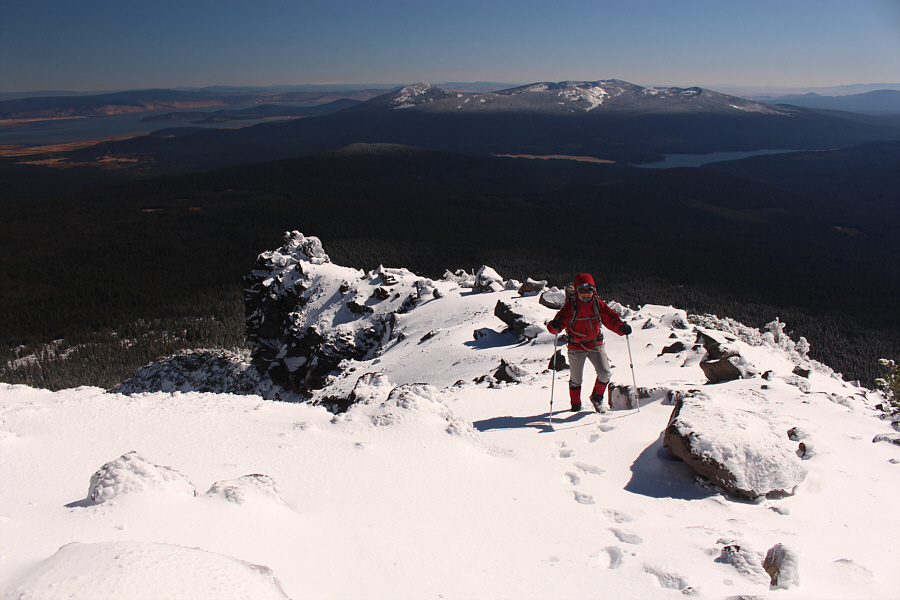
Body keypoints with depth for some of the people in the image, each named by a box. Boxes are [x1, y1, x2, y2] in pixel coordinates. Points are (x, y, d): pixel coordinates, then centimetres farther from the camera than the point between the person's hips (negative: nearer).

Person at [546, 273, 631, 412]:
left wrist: (622, 328, -22)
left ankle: (596, 398, 20)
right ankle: (575, 404, 36)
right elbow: (561, 319, -15)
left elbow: (611, 319, -3)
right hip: (576, 347, -2)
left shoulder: (598, 305, -5)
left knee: (605, 373, -9)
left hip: (596, 345, 2)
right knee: (575, 379, 8)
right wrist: (555, 326, -39)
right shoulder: (570, 307, -13)